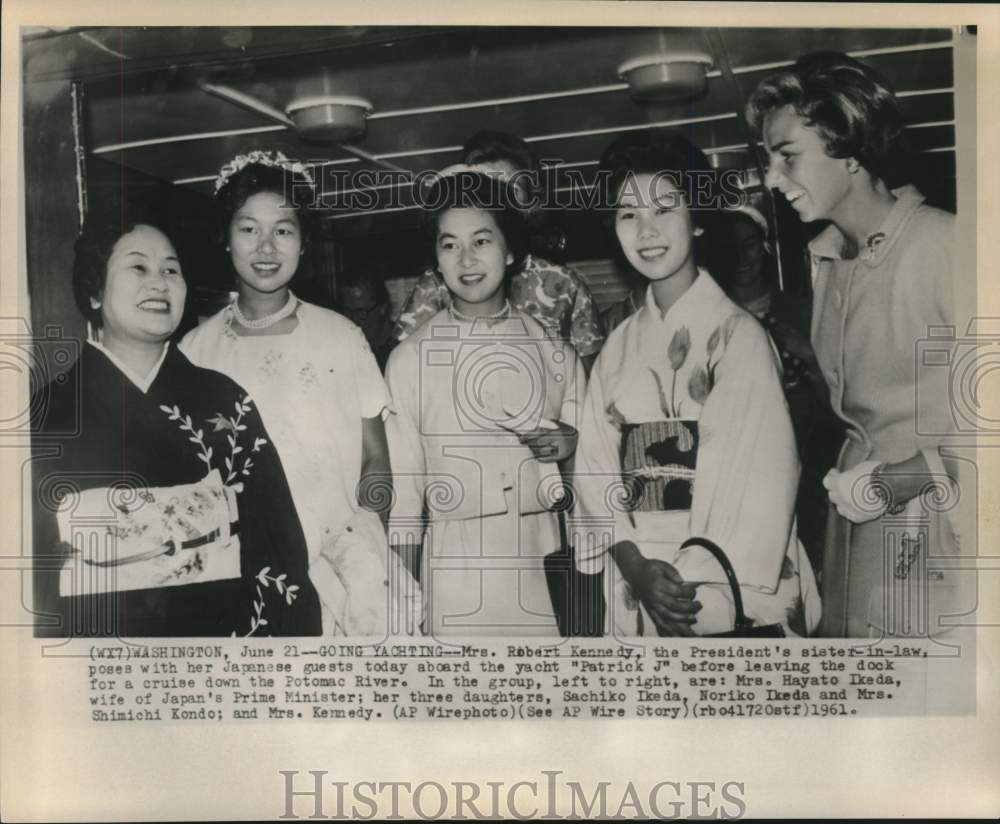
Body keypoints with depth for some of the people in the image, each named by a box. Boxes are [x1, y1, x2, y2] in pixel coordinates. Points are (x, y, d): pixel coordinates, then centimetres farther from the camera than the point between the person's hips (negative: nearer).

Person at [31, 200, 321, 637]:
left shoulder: (224, 401, -1)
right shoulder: (46, 417, -4)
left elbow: (278, 542, -3)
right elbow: (30, 571, -2)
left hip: (223, 624, 1)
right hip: (91, 627, -1)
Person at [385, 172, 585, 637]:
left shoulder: (552, 344, 4)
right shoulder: (410, 358, -1)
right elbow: (403, 493, 2)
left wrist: (570, 444, -8)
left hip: (548, 563, 2)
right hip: (456, 568, -1)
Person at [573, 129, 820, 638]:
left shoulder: (736, 333, -9)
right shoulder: (620, 345, 6)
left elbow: (760, 471, -15)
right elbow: (595, 464, 1)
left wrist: (695, 583, -17)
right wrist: (636, 567, -13)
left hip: (731, 585, -4)